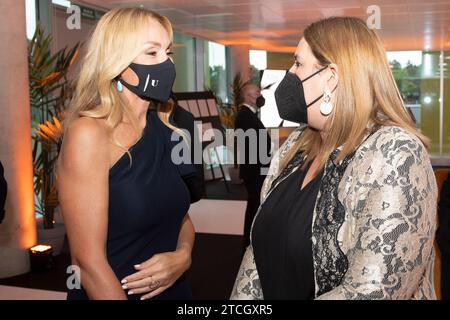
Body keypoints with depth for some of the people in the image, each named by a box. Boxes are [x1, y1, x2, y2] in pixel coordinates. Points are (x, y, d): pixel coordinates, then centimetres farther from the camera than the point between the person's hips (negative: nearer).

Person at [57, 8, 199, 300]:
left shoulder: (165, 128, -3)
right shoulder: (88, 133, -21)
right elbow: (89, 260, -22)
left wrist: (183, 256, -11)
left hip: (171, 288, 6)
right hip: (116, 291, -5)